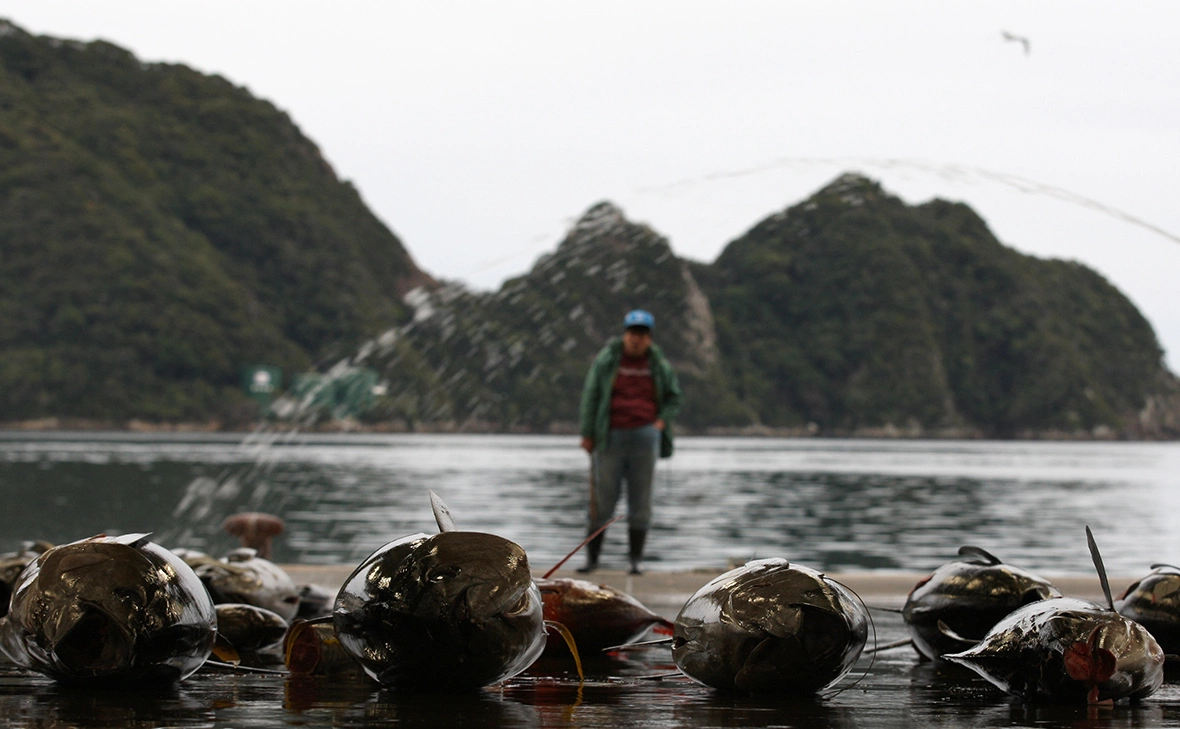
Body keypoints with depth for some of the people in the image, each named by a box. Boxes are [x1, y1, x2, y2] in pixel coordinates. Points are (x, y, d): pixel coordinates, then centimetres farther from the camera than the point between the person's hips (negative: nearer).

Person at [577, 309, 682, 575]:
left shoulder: (659, 365, 6)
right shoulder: (606, 360, 1)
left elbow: (673, 398, 16)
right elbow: (590, 395, 1)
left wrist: (661, 422, -1)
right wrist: (587, 434, -3)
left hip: (644, 435, 1)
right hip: (611, 437, -1)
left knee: (640, 500, 1)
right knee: (602, 499, -1)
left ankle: (636, 559, 7)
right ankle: (591, 557, 6)